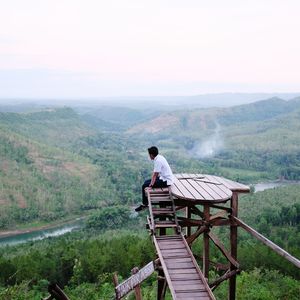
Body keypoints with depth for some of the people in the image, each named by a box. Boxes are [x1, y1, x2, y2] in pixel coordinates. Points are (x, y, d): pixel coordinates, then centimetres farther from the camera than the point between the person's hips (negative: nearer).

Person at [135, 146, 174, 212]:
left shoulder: (158, 161, -23)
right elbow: (154, 172, 11)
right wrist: (152, 181, 7)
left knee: (144, 186, -8)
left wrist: (151, 184, -14)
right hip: (164, 178, 10)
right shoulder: (159, 157, 7)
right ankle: (147, 200, 22)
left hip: (166, 181, -10)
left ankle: (144, 204, 5)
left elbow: (155, 174, -21)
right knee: (146, 182, 18)